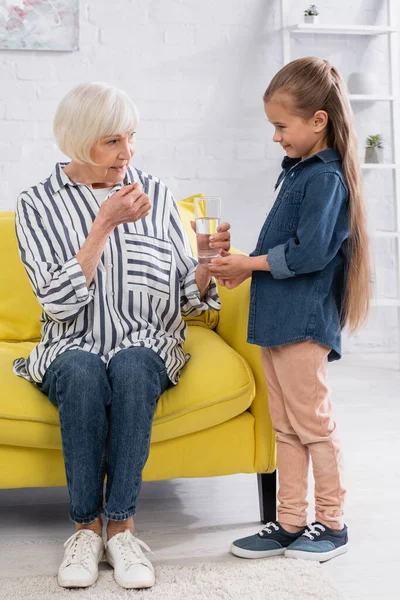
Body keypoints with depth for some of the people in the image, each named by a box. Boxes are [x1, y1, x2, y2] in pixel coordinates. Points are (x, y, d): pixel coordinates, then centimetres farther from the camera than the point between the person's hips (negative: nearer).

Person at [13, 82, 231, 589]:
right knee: (84, 372, -34)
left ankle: (120, 527, -24)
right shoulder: (38, 204, 0)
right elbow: (59, 302, -13)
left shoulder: (155, 194, 6)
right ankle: (86, 527, -21)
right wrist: (104, 225, -17)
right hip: (72, 350, -1)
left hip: (146, 345, 1)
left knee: (131, 367, -33)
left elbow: (186, 299, 5)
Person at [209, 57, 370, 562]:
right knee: (286, 427, 13)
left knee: (312, 423, 3)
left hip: (303, 321, -9)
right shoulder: (300, 171, 14)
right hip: (276, 317, 9)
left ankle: (332, 524, 19)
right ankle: (290, 522, 24)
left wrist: (249, 263, -12)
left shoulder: (326, 178, -13)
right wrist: (246, 266, 5)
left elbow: (309, 253, -22)